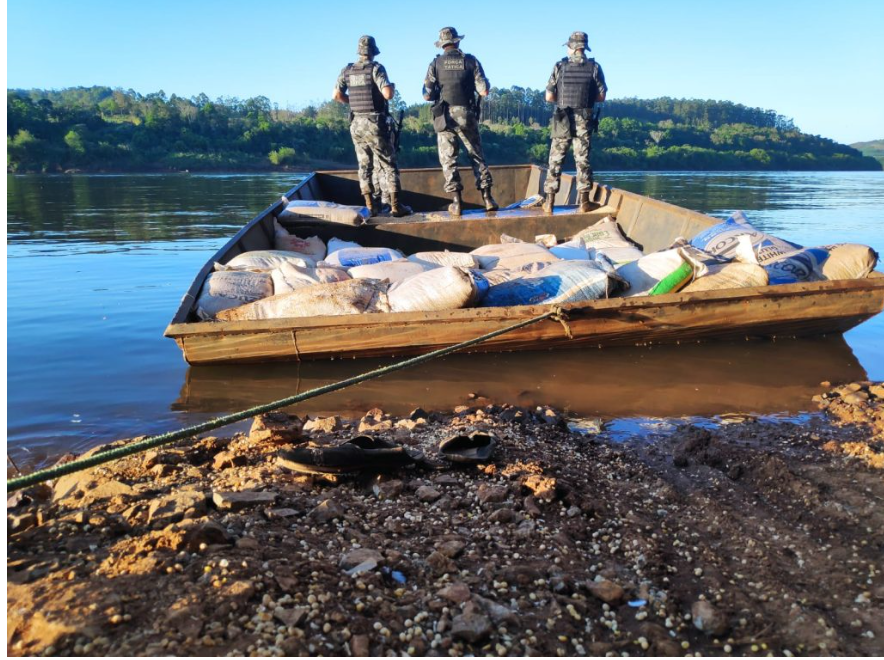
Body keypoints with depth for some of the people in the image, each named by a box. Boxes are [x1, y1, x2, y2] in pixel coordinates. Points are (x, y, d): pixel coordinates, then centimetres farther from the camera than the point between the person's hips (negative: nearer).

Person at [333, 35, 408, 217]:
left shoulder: (347, 70, 6)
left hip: (356, 124, 5)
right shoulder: (376, 68, -9)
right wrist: (392, 87, 3)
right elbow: (387, 93, -19)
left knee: (365, 165, 11)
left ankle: (371, 206, 11)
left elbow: (337, 95, 6)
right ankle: (395, 206, -2)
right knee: (388, 165, 1)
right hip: (375, 124, -5)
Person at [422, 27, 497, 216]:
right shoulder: (471, 61, 1)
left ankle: (456, 202, 2)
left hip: (444, 117, -1)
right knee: (477, 157, 12)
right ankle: (487, 198, 9)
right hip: (467, 115, 1)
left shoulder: (436, 63, 1)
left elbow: (427, 95, -2)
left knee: (448, 159, 7)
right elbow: (484, 91, -2)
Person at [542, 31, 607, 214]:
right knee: (583, 160, 7)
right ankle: (584, 201, 5)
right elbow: (601, 96, 2)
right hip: (584, 120, 1)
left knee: (555, 160, 7)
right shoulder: (594, 67, 0)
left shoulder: (560, 66, -3)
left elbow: (549, 97, -3)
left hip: (562, 120, -1)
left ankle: (549, 201, 6)